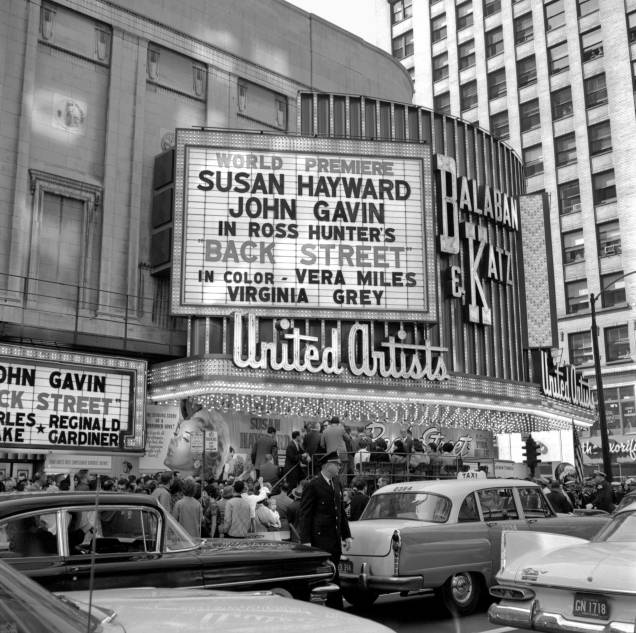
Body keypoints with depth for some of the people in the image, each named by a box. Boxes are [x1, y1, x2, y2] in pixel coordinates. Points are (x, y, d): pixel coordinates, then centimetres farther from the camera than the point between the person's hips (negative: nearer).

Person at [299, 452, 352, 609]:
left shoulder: (337, 484, 13)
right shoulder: (313, 486, -10)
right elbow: (305, 515, -10)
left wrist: (346, 535, 14)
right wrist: (306, 541, -15)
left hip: (335, 539, 7)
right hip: (320, 539, -7)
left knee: (333, 575, 11)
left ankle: (335, 608, 18)